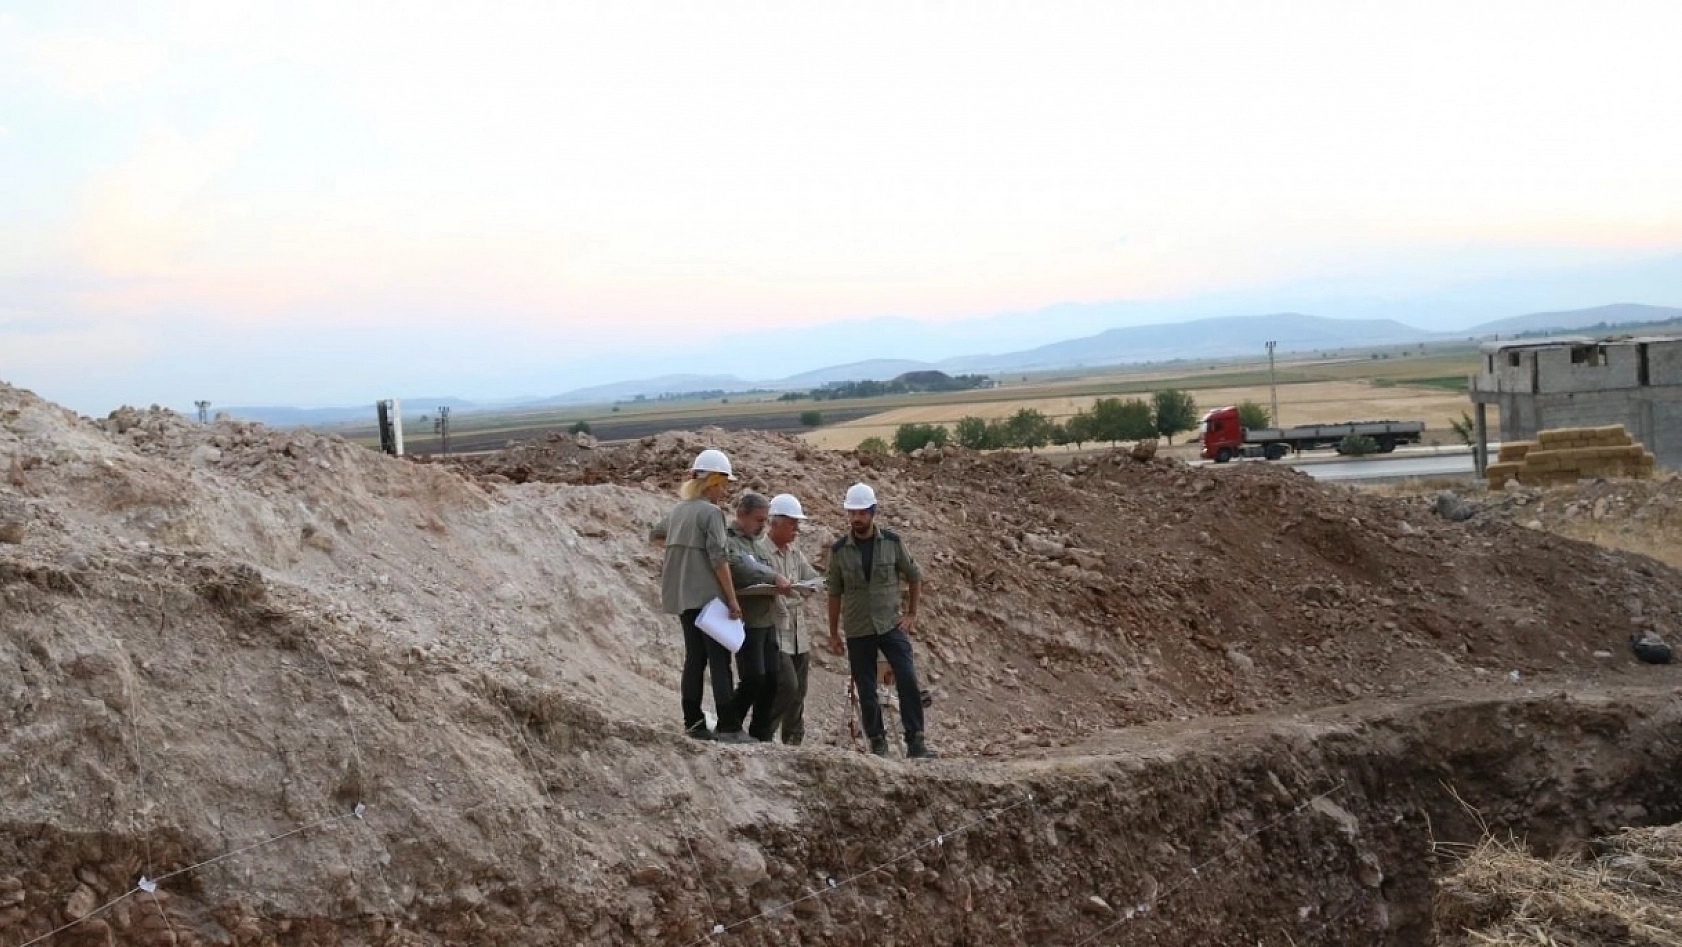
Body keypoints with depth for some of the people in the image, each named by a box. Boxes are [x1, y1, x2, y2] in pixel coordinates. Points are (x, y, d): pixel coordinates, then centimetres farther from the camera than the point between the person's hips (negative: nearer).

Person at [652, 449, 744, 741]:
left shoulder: (678, 510, 12)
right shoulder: (711, 512, -12)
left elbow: (655, 535, 30)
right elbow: (718, 558, -18)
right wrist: (732, 598, -15)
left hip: (683, 597, 8)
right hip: (708, 596, -8)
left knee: (694, 659, 11)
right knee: (720, 661, -5)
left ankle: (693, 722, 12)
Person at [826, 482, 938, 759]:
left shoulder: (892, 542, -3)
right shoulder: (839, 550, -2)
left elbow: (914, 575, 9)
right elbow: (835, 593, 5)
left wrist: (911, 614, 3)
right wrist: (833, 634, 6)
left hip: (892, 625, -1)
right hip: (857, 631, 1)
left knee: (908, 681, -13)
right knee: (866, 691, 3)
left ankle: (915, 741, -6)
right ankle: (878, 744, 15)